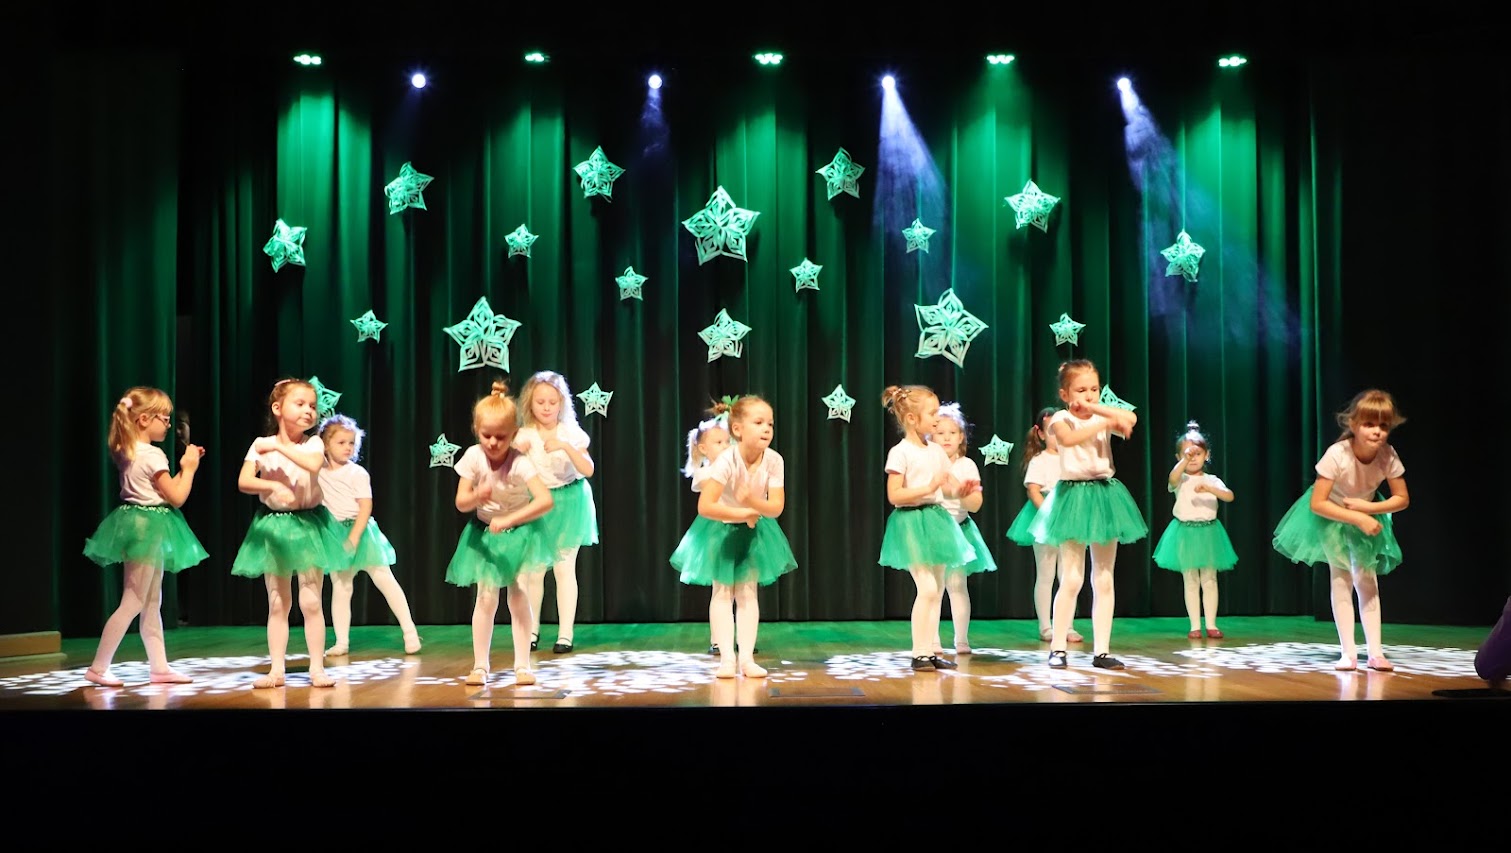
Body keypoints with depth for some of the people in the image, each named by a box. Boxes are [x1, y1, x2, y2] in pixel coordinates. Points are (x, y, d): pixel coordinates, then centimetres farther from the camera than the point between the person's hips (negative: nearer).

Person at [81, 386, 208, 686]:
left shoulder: (129, 453, 11)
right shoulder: (153, 456, -17)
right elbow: (177, 497, -14)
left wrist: (186, 466, 14)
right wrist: (188, 468, -3)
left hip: (138, 526, 10)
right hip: (148, 528, -10)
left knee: (152, 603, 13)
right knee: (133, 603, -5)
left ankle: (159, 667, 18)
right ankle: (98, 668, -2)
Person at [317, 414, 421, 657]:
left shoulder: (357, 473, -8)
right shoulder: (319, 471, 4)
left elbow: (365, 507, -13)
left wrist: (353, 538, -20)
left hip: (360, 531, -4)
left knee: (384, 579, -3)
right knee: (340, 588, 5)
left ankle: (409, 631, 2)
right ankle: (342, 642, 11)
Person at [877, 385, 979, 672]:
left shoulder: (937, 451, 11)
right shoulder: (900, 452, -11)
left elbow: (948, 487, 15)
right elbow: (894, 495, -16)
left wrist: (961, 490, -7)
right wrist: (929, 488, -22)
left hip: (936, 519, 8)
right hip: (912, 522, -8)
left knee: (937, 589, 10)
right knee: (927, 588, -13)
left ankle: (932, 650, 17)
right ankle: (919, 653, -5)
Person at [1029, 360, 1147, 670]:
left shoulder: (1104, 417, 7)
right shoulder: (1061, 418, -4)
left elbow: (1131, 418, -15)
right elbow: (1068, 438, -28)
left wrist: (1094, 407, -17)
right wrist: (1105, 421, -26)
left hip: (1105, 496, 5)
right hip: (1075, 496, -5)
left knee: (1104, 580, 6)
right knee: (1071, 580, -6)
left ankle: (1101, 650, 11)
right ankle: (1058, 648, 3)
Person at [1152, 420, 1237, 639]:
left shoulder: (1211, 480, 4)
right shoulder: (1181, 479, -1)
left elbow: (1229, 496, -13)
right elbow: (1172, 478, -26)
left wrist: (1209, 489, -29)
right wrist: (1185, 459, -38)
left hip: (1208, 533, 1)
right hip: (1186, 533, -1)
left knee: (1209, 580, 4)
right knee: (1191, 582, 4)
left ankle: (1211, 625, 9)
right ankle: (1195, 626, 8)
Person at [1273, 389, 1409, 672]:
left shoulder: (1388, 456, -24)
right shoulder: (1337, 454, -34)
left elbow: (1403, 499, -10)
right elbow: (1317, 504, -31)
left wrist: (1369, 508, -24)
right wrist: (1358, 519, -33)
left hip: (1367, 514, 3)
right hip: (1332, 517, -3)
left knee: (1367, 581, 1)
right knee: (1340, 580, -4)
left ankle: (1376, 652, 3)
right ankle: (1348, 653, -1)